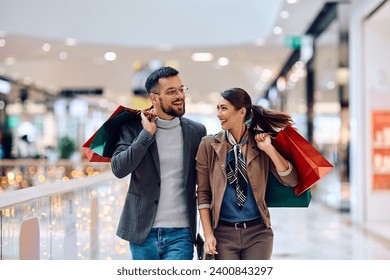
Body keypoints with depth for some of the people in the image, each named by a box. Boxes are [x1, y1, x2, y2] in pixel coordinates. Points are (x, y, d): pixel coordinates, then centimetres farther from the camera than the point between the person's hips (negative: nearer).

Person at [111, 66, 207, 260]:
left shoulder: (196, 132, 4)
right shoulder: (133, 128, 0)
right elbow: (118, 169, -12)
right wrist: (147, 133, -14)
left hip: (180, 234, 0)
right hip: (143, 232, 0)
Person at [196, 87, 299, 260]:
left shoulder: (260, 143, 1)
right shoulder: (209, 145, -1)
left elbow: (291, 180, -4)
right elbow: (203, 194, 1)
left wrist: (269, 149, -12)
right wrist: (208, 234, -5)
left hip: (258, 232, 0)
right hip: (223, 233, 0)